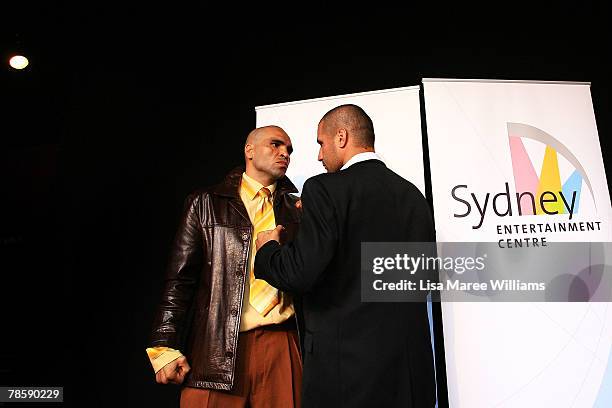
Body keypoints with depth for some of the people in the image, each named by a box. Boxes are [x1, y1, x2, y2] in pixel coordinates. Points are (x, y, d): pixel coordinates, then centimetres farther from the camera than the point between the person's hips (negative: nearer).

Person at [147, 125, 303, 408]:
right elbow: (180, 279, 2)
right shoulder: (205, 204, 7)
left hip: (281, 343, 2)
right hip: (216, 347, -1)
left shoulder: (296, 208, 12)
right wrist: (166, 348, -3)